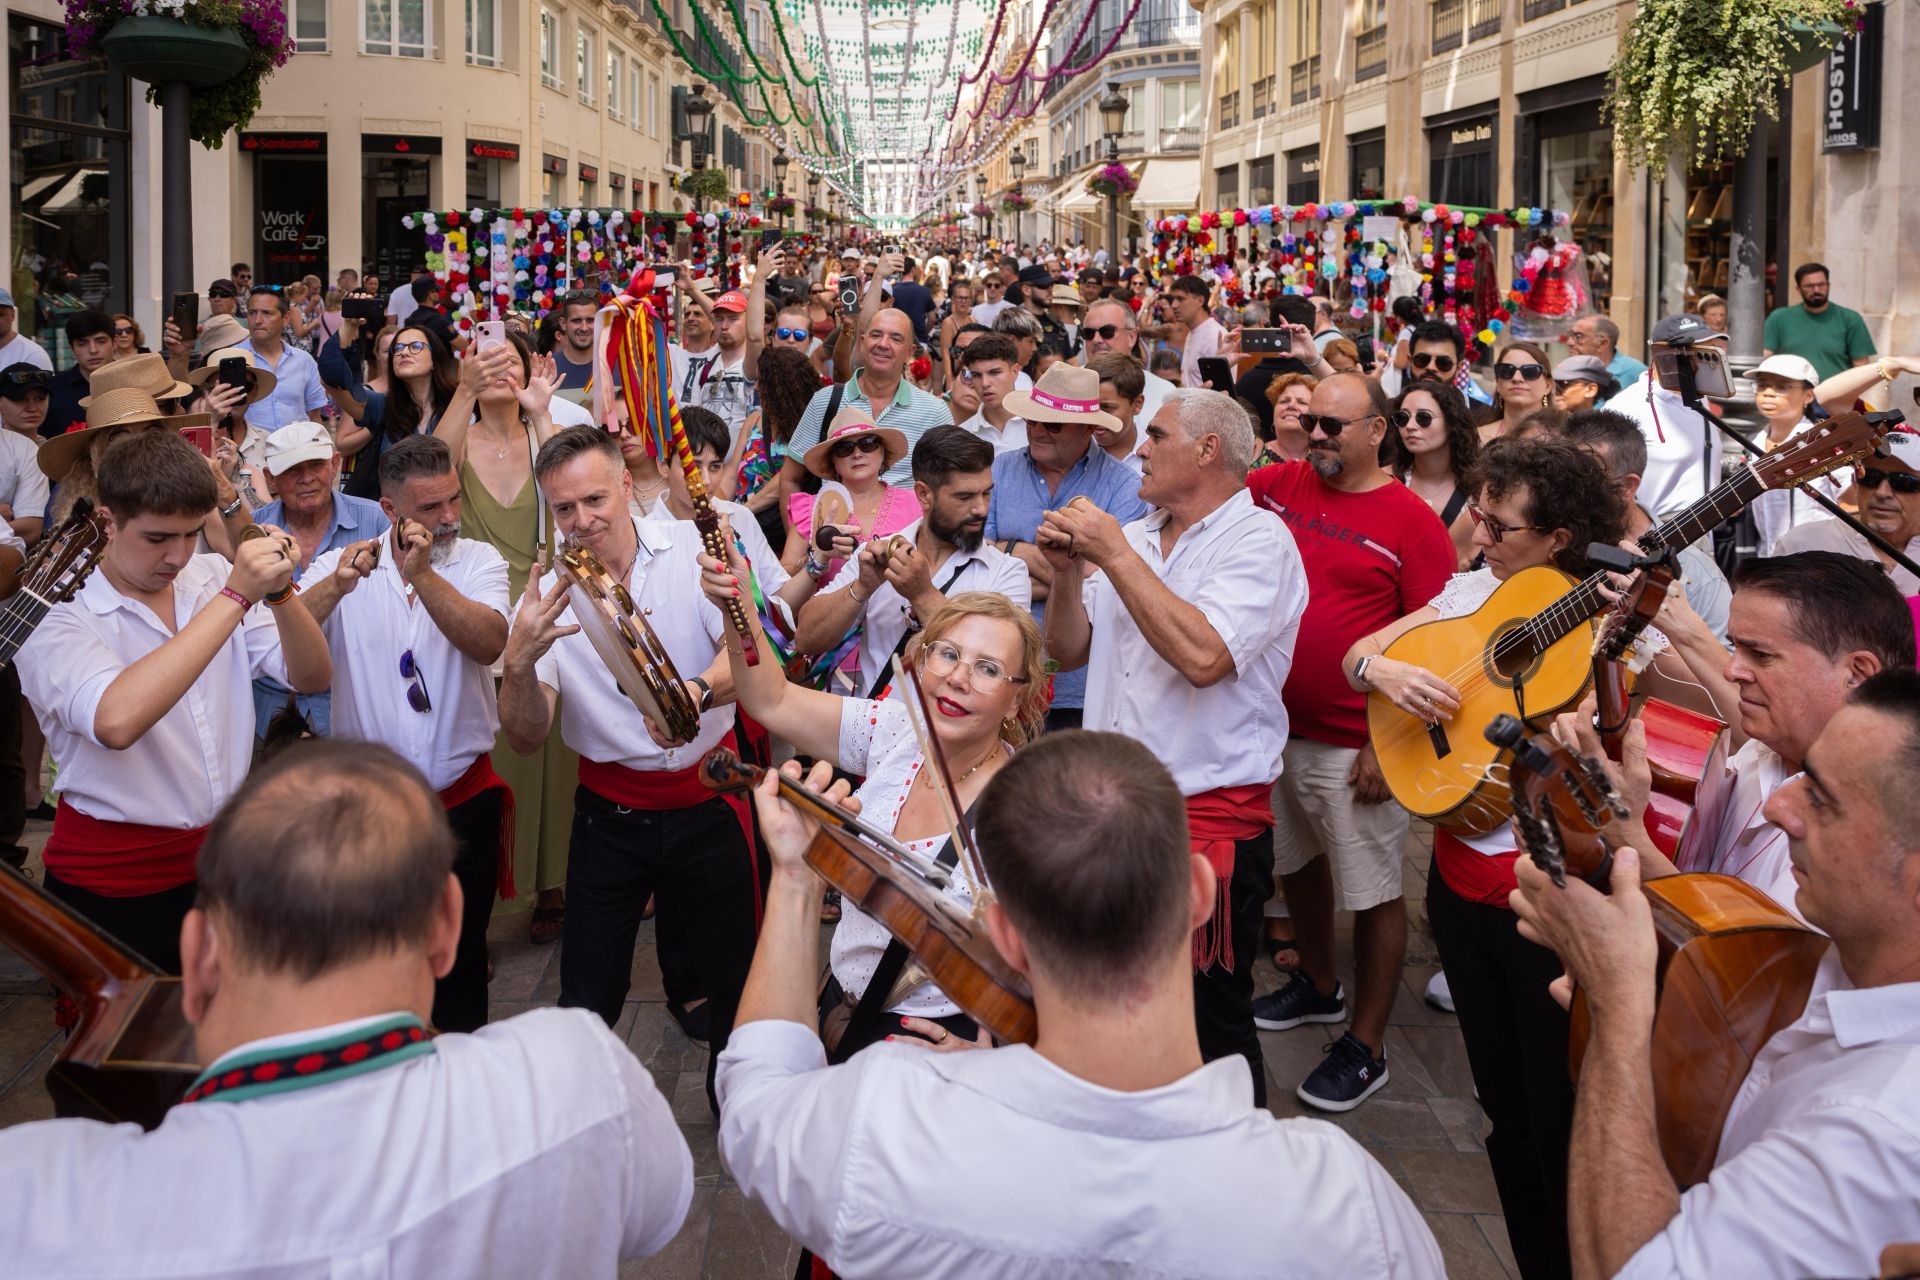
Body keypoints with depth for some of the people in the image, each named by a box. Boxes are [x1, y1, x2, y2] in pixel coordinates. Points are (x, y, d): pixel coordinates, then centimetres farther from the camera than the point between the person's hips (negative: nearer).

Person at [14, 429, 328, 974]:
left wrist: (279, 593, -21)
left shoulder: (211, 578, 2)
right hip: (116, 888, -4)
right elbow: (118, 721, -35)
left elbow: (312, 677, -2)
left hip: (224, 855, 4)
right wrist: (235, 597, -33)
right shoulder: (60, 628, -13)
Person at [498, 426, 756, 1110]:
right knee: (587, 995, 5)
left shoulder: (693, 548, -8)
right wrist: (520, 660, -31)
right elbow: (526, 738, -11)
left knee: (738, 973, 10)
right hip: (610, 814, 1)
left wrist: (696, 692, -44)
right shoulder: (548, 596, -5)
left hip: (706, 800, -1)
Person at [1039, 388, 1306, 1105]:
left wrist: (1113, 553, -18)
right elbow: (1068, 650, 14)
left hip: (1210, 816, -7)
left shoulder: (1258, 540, -9)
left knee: (1209, 1029, 1)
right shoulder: (1135, 537, 13)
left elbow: (1202, 655, -26)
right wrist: (1070, 572, -4)